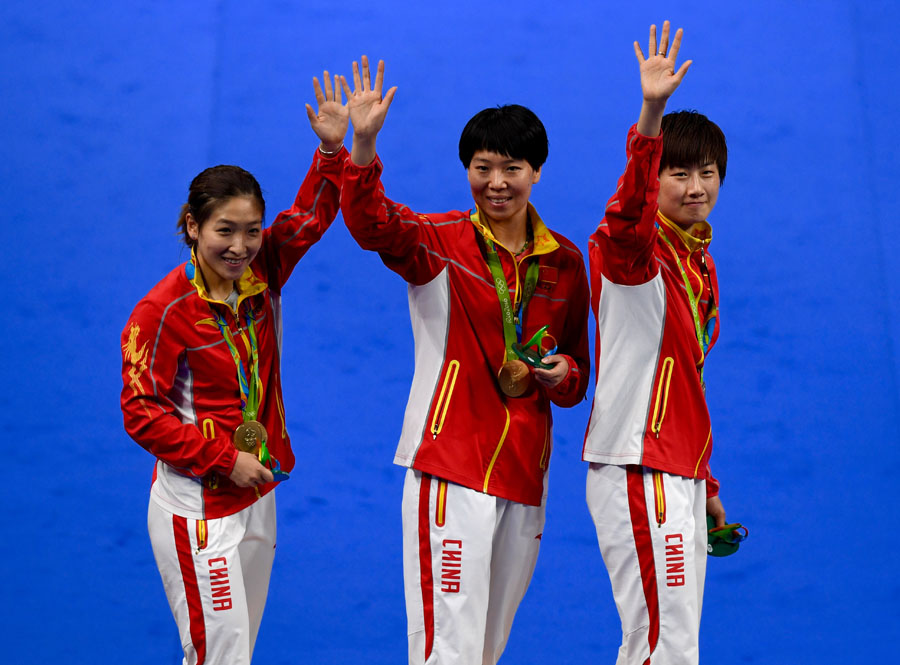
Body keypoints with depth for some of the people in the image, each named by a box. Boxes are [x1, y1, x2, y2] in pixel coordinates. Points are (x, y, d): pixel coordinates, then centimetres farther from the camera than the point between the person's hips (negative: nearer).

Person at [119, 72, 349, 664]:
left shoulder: (263, 273, 0)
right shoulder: (162, 312, -16)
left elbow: (309, 217, 5)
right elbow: (141, 413, -15)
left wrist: (333, 149, -11)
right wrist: (225, 459, -17)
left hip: (257, 500, 6)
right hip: (196, 509, -6)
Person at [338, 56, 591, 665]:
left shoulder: (564, 261, 9)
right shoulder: (441, 243, -3)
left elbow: (577, 371, 19)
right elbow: (372, 225, -24)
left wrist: (564, 373, -4)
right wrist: (363, 144, -39)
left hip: (526, 468, 5)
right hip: (451, 464, -5)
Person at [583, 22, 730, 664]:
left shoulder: (701, 264, 17)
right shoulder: (635, 250, -7)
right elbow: (626, 216, -33)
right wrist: (650, 116, -47)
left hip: (679, 475, 8)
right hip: (636, 472, -8)